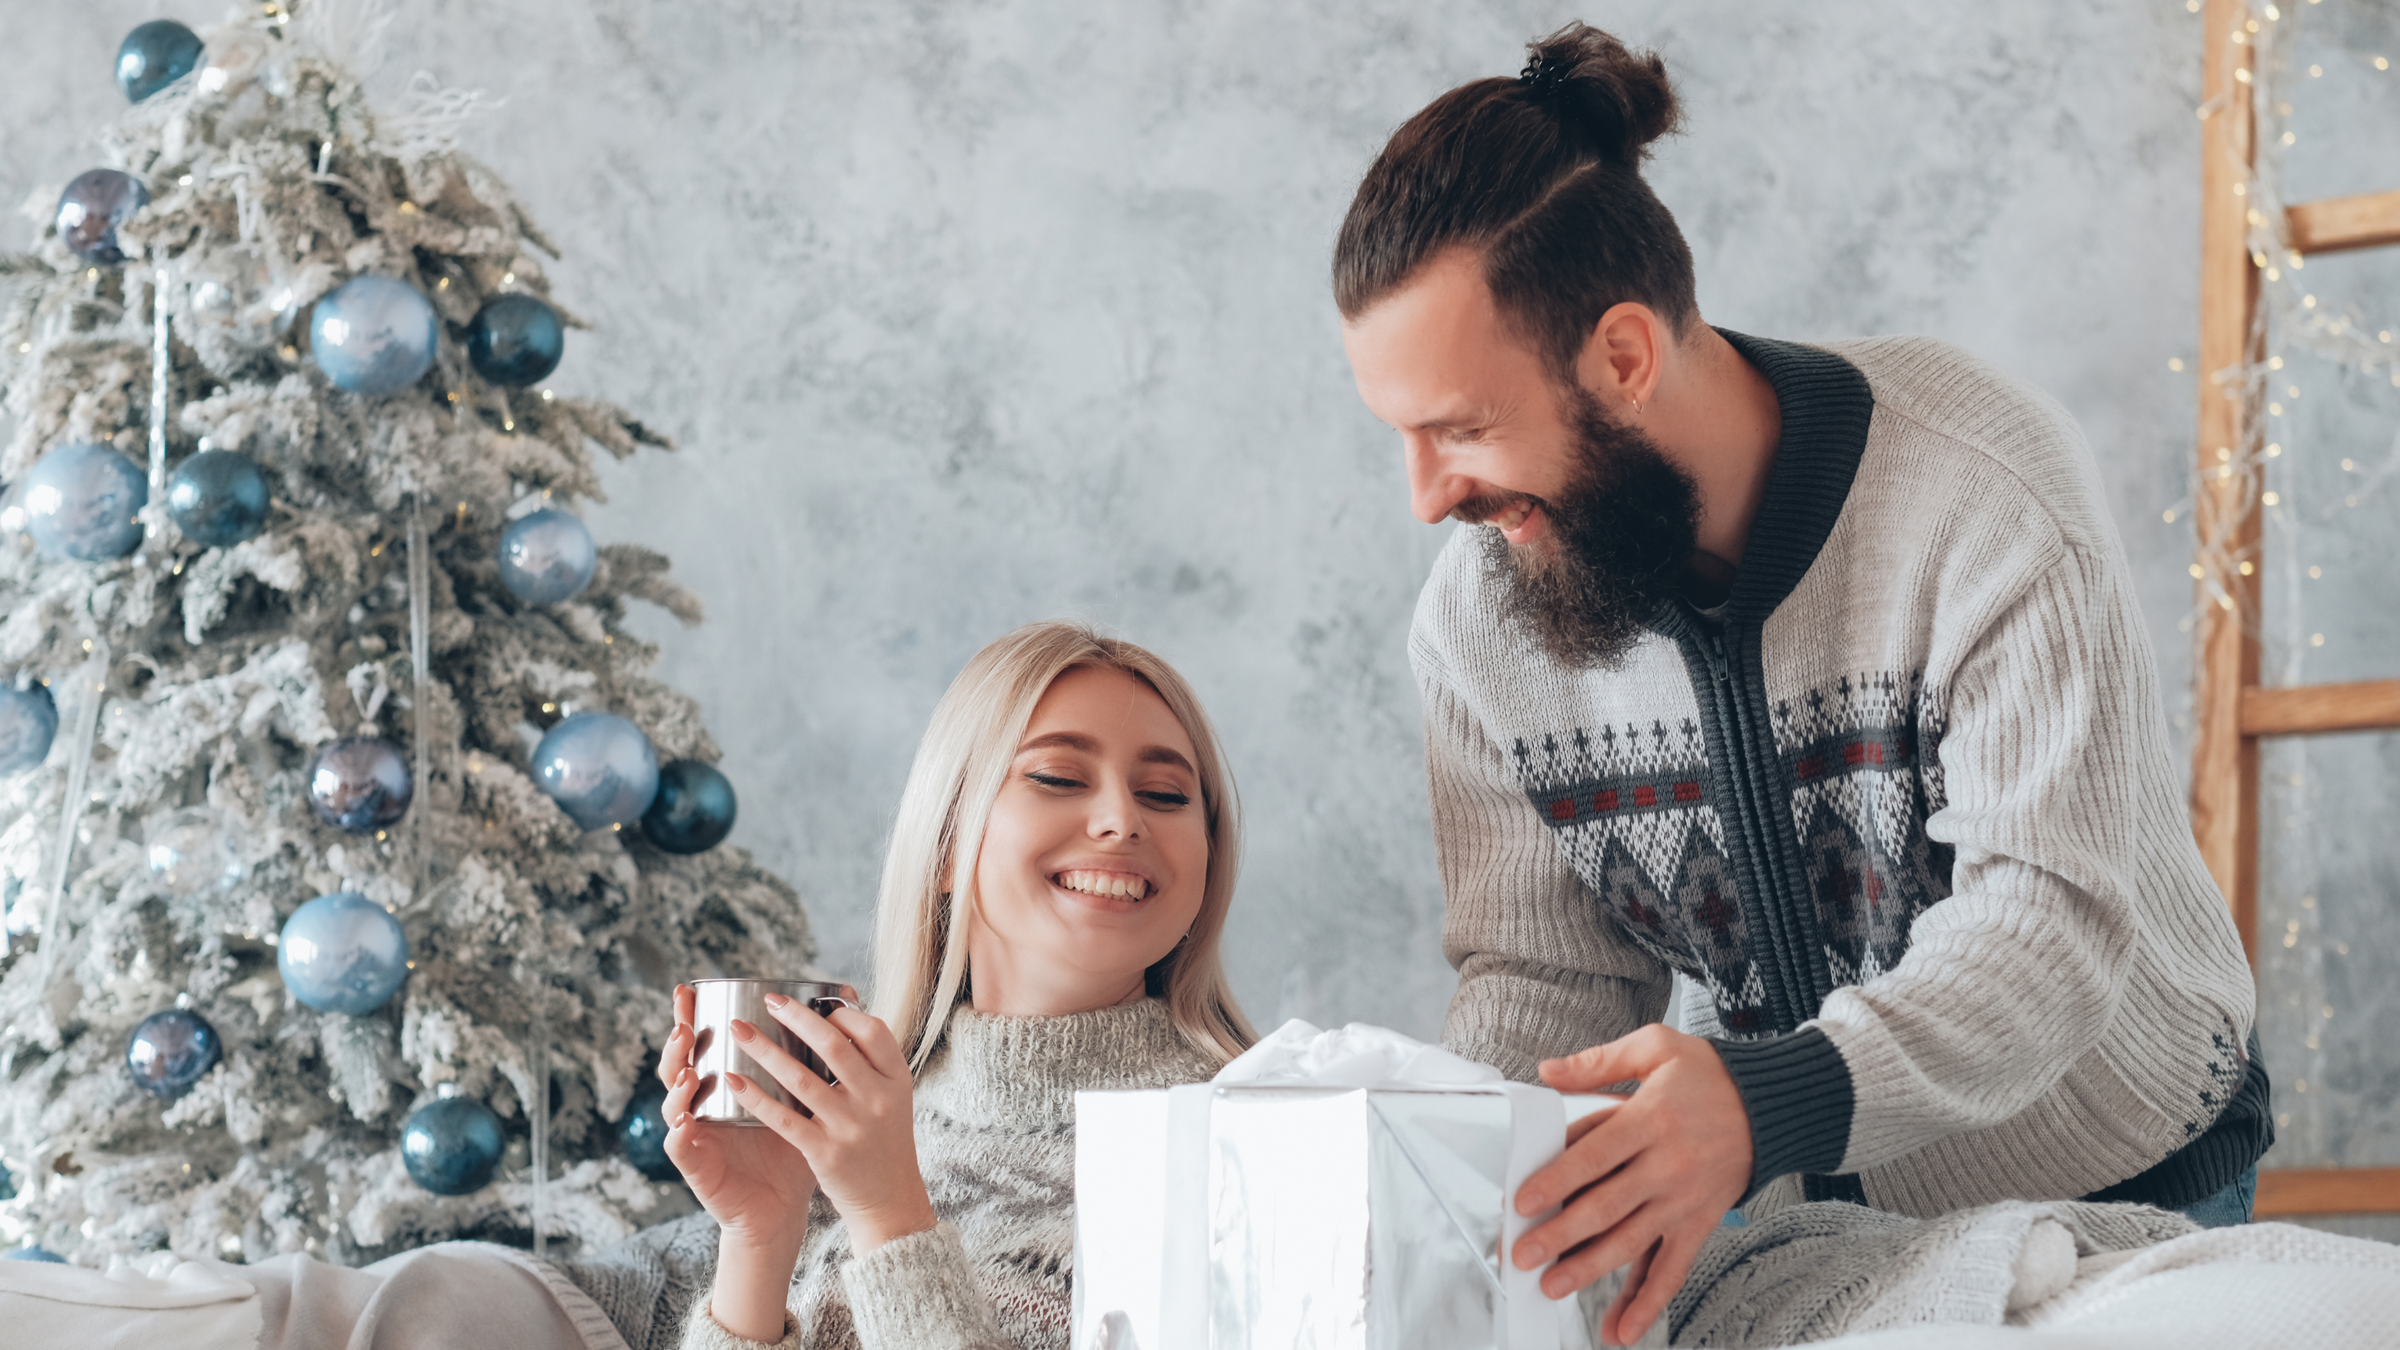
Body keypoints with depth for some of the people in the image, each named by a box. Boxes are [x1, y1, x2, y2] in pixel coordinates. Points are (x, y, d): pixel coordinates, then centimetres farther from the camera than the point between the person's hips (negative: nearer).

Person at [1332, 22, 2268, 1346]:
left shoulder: (1982, 490, -24)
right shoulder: (1478, 615, -8)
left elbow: (2051, 918, -30)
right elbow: (1539, 974, -2)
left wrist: (1769, 1102, -48)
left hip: (2116, 1192, -3)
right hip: (1800, 1219, 4)